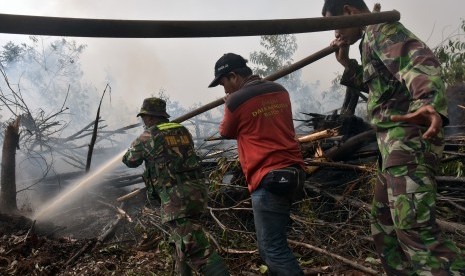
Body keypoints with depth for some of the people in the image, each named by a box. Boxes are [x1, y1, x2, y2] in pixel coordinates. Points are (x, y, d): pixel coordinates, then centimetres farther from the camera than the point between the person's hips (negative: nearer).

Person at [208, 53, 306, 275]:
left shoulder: (236, 101, -9)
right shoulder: (280, 91, 10)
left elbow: (226, 133, 9)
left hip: (268, 180, -8)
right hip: (292, 172, 8)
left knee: (274, 249, -2)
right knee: (272, 243, 19)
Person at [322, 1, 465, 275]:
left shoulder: (381, 28, -5)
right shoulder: (374, 38, 25)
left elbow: (421, 61, -24)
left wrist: (431, 103, -44)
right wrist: (347, 63, 26)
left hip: (408, 138, -11)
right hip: (397, 142, 11)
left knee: (414, 227, -20)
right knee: (384, 223, 14)